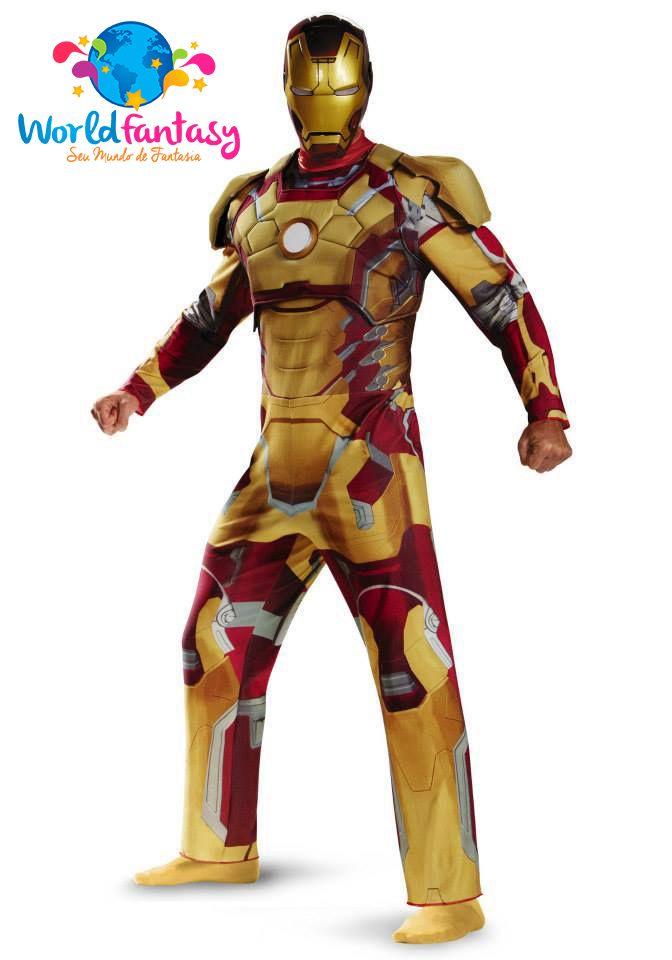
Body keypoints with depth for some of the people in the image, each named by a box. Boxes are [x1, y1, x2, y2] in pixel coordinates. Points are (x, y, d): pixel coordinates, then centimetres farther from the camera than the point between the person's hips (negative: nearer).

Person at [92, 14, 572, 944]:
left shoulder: (409, 194, -5)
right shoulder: (260, 202, 12)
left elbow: (507, 301, -5)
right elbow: (213, 313, 27)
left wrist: (546, 414, -15)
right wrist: (137, 392, 28)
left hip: (371, 466, -7)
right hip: (278, 467, 7)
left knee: (412, 671, -9)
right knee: (216, 648, 12)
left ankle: (450, 894, 0)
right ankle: (223, 846, 29)